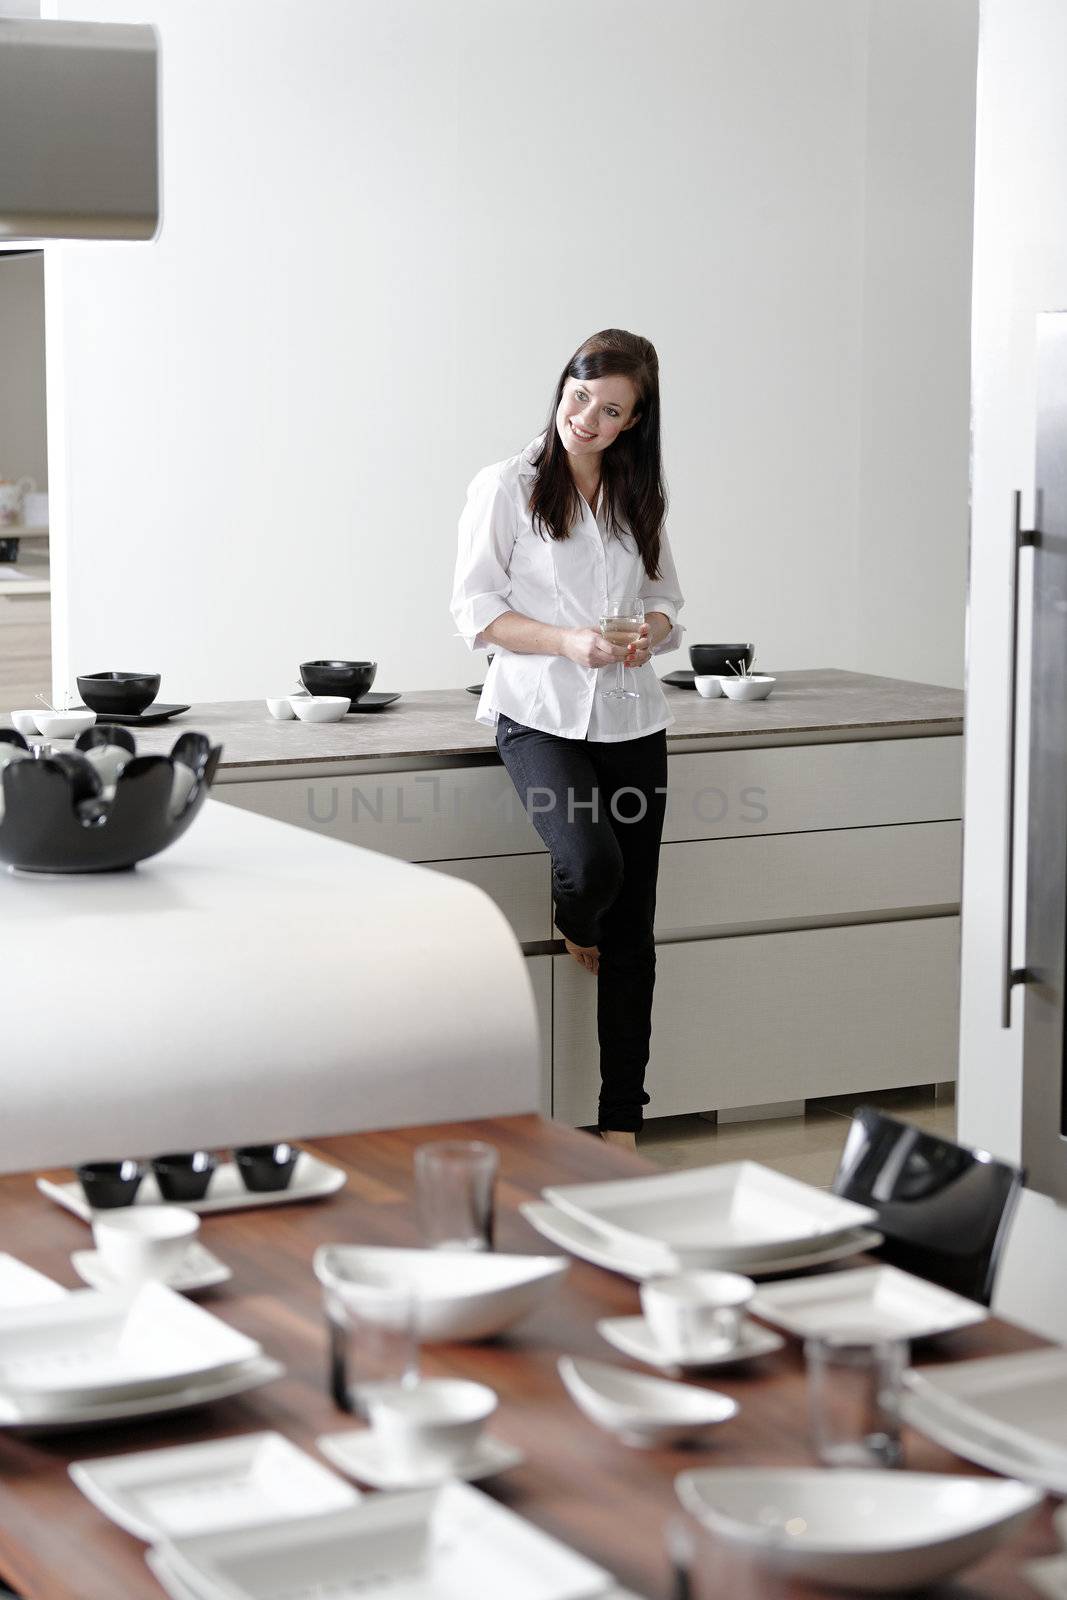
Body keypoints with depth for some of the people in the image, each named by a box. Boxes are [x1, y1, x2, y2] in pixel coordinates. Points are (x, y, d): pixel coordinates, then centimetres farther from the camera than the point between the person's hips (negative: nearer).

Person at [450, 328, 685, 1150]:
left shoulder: (640, 498, 11)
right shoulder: (507, 488, -3)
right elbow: (479, 613, -5)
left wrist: (650, 632, -4)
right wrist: (570, 642, -18)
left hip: (631, 721, 4)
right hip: (540, 716, -4)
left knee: (632, 927, 3)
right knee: (592, 860, -29)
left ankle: (621, 1121, 11)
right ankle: (574, 928, 12)